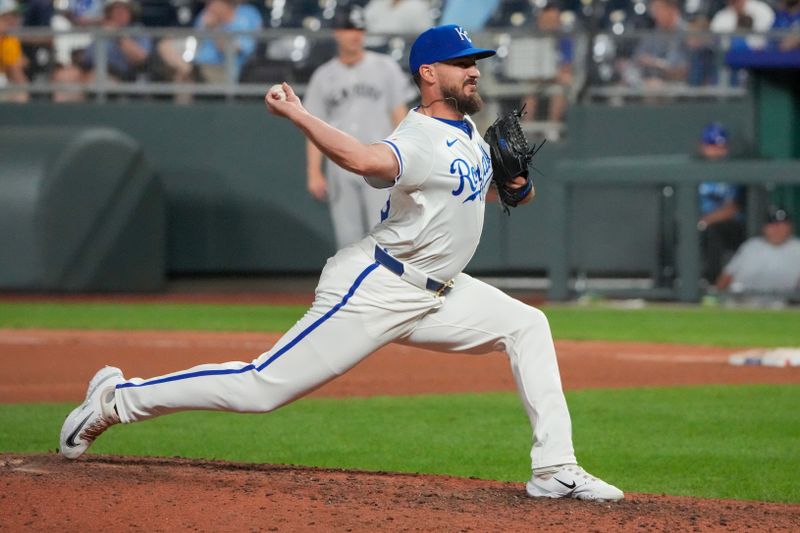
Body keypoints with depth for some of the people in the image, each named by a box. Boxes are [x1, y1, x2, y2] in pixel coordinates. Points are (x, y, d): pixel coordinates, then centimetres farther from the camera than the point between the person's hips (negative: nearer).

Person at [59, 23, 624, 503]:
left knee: (527, 325, 0)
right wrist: (298, 116, -42)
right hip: (373, 290, -9)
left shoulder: (468, 128, 9)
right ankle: (119, 397, 2)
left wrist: (514, 183, 8)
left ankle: (555, 471, -1)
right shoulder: (419, 139, -21)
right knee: (262, 387, -11)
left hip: (434, 295, 9)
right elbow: (364, 160, -44)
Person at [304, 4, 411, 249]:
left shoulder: (385, 67, 5)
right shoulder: (323, 77, 8)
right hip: (340, 170, 2)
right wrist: (313, 172, -1)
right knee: (348, 240, 1)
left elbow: (399, 114, 4)